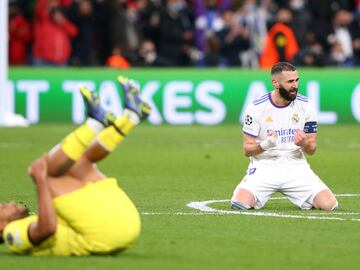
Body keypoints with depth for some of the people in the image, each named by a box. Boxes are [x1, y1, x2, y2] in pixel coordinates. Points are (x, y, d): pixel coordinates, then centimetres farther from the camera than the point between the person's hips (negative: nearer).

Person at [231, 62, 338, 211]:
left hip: (295, 165, 1)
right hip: (264, 166, -1)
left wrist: (304, 144, -20)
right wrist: (264, 145, -25)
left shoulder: (306, 105, -1)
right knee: (240, 203, -28)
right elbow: (247, 149, -3)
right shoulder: (256, 107, -6)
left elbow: (312, 149, 5)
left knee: (328, 204, -20)